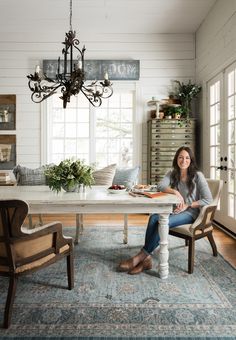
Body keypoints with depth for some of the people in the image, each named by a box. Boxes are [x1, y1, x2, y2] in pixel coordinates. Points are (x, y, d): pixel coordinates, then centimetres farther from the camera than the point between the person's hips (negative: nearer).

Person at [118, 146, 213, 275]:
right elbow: (160, 186, -10)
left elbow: (208, 199, -9)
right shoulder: (172, 173, 8)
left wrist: (187, 205, -16)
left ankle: (141, 256, -22)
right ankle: (146, 259, -28)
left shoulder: (198, 176, -5)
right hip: (175, 210, 4)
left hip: (190, 213, -4)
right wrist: (175, 192, -27)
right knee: (153, 218, -28)